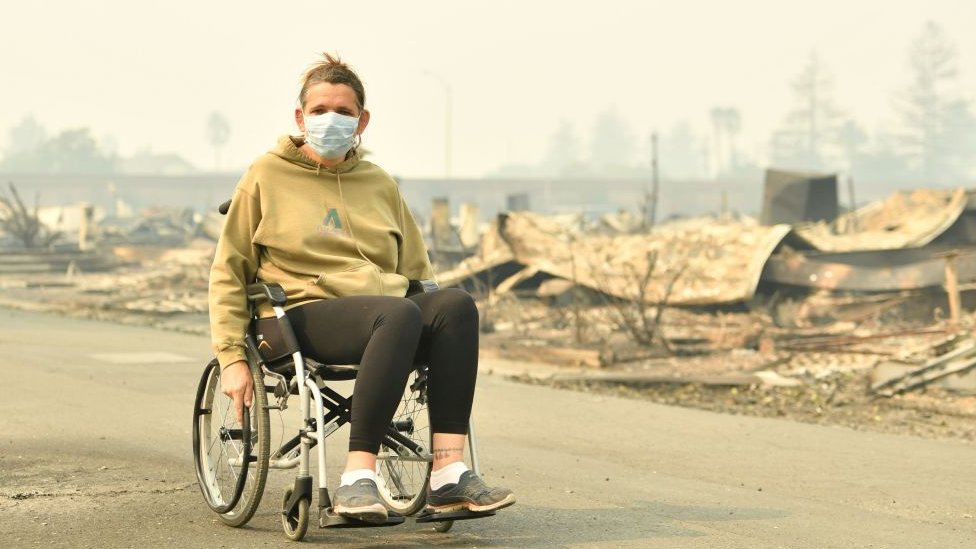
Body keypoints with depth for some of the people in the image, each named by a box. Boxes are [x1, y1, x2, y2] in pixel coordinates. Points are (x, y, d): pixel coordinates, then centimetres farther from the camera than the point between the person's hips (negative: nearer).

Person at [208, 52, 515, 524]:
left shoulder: (379, 184, 22)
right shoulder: (267, 176, 10)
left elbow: (416, 271, 27)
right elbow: (228, 272, 8)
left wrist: (439, 340, 10)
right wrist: (231, 357, -3)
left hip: (388, 310, 4)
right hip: (303, 315, -4)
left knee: (455, 303, -29)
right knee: (399, 315, -36)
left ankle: (448, 473, -35)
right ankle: (356, 478, -39)